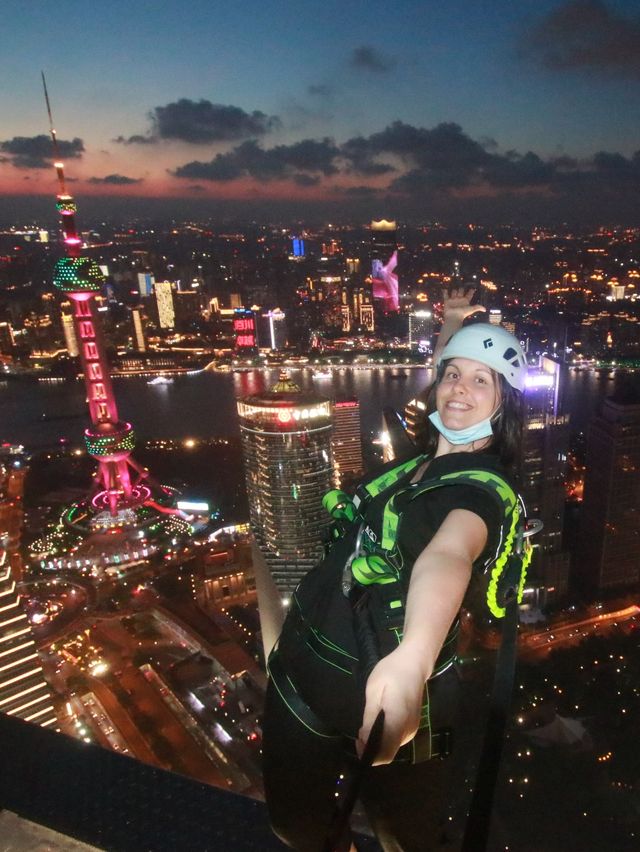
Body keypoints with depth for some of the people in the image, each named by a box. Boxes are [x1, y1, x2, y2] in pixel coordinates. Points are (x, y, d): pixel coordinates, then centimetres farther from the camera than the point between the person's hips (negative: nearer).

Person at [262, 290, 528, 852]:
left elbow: (448, 554, -41)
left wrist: (414, 656, -58)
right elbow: (439, 397, 26)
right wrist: (451, 328, 16)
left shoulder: (484, 485, -18)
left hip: (379, 685, -7)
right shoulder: (432, 451, 3)